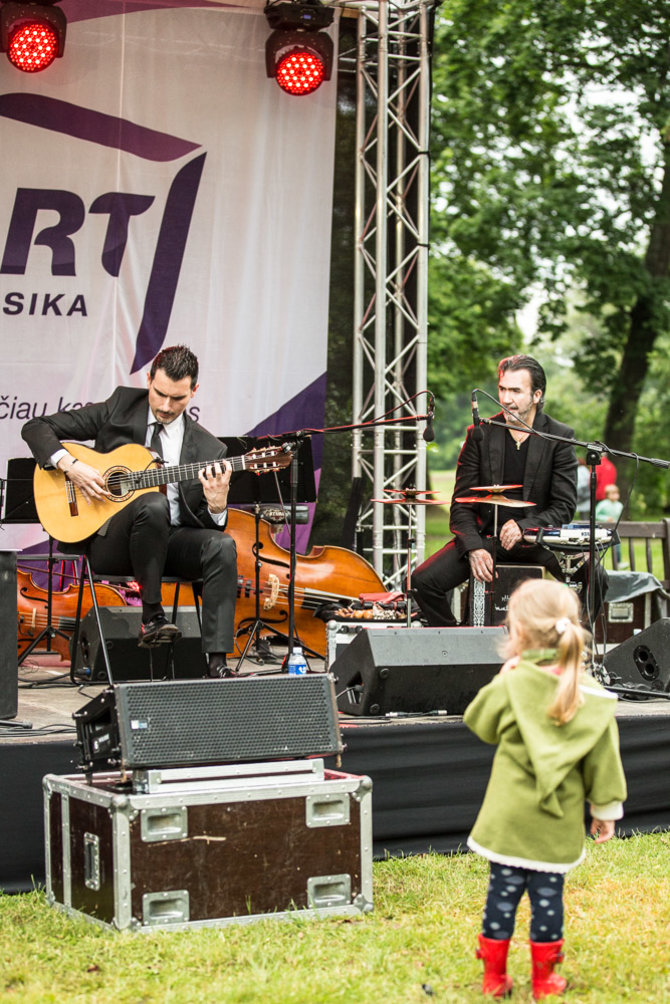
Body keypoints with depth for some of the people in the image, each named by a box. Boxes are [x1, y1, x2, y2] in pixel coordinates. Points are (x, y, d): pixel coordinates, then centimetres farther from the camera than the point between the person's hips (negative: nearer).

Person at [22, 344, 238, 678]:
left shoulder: (209, 449, 5)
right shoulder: (119, 409, 2)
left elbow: (211, 525, 4)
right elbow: (35, 428, 3)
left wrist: (217, 504, -20)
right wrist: (70, 466, -14)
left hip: (171, 543, 3)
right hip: (110, 543, -2)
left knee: (222, 545, -28)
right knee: (154, 503, -35)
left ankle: (216, 661, -32)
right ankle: (151, 615, -23)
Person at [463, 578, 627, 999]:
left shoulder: (511, 686, -12)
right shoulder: (591, 699, -7)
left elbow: (479, 722, 7)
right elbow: (603, 762, -2)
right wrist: (606, 809, 10)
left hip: (508, 820, 0)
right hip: (557, 826, 1)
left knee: (503, 893, 9)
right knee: (548, 896, 10)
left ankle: (494, 977, 19)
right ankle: (544, 980, 20)